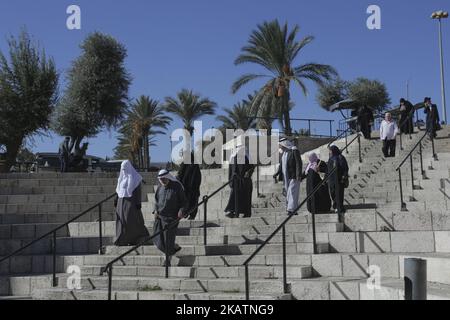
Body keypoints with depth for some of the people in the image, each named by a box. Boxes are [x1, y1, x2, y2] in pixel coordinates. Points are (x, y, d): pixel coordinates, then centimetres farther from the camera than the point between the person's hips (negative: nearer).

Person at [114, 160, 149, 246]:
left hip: (131, 201, -6)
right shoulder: (122, 177, 13)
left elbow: (138, 191, -9)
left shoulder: (135, 177, -6)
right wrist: (116, 200, 9)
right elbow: (119, 190, 16)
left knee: (130, 221, -9)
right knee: (121, 221, 4)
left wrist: (138, 203, -14)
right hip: (122, 202, 6)